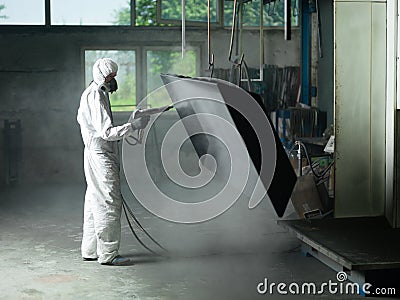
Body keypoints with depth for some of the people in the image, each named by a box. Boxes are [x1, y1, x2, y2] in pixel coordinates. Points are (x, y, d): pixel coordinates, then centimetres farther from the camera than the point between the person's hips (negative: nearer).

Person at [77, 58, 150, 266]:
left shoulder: (90, 93, 15)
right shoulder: (96, 97, -17)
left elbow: (81, 119, 26)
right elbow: (106, 132, -24)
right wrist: (134, 126, -25)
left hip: (94, 154, 11)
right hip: (101, 157, -11)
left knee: (95, 202, 15)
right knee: (108, 203, -8)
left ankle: (90, 250, 22)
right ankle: (108, 254, -4)